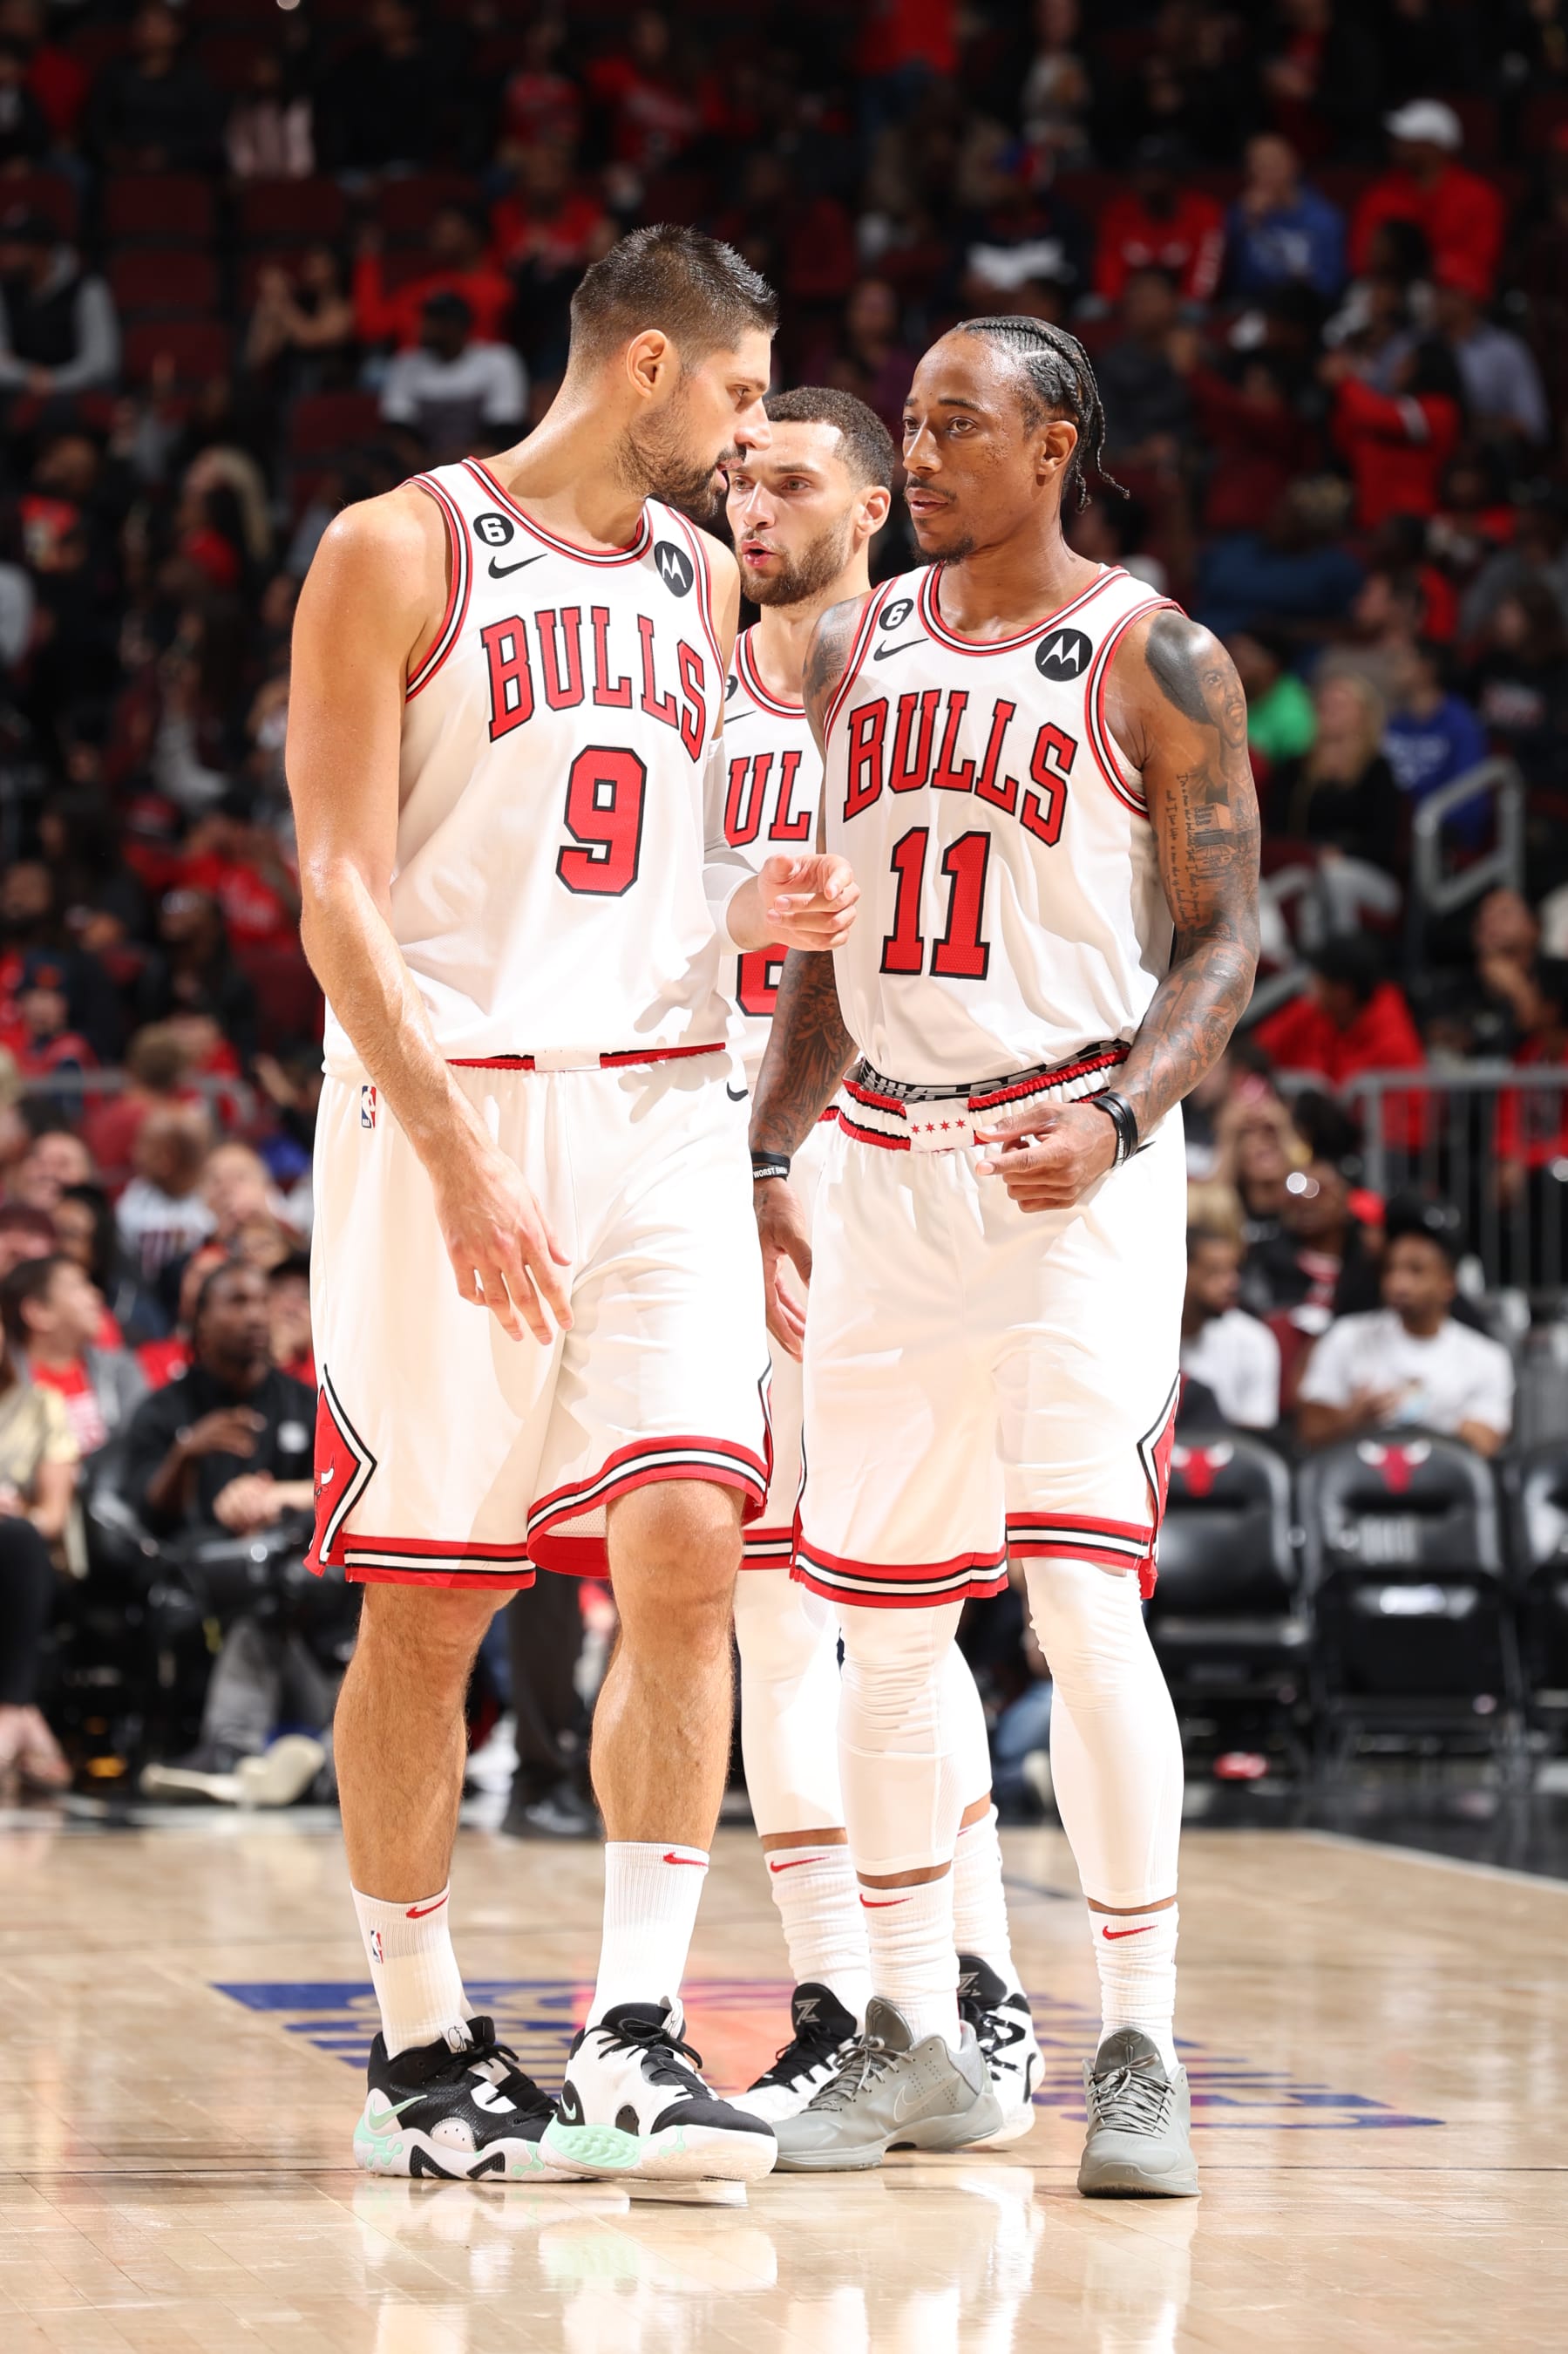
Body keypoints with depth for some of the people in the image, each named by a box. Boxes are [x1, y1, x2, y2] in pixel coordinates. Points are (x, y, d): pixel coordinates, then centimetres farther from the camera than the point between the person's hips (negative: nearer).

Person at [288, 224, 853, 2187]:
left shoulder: (699, 580, 15)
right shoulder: (400, 553, -4)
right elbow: (344, 899, -10)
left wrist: (746, 916, 3)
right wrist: (461, 1172, -19)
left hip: (659, 1109, 5)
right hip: (447, 1107, -5)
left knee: (686, 1544, -10)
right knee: (426, 1598, 1)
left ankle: (634, 2029, -8)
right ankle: (422, 2045, 14)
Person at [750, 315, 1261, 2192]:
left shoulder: (1154, 663, -4)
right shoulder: (856, 650, 12)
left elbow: (1225, 942, -5)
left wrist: (1118, 1119, -20)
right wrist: (766, 1157, 13)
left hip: (1073, 1171, -5)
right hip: (886, 1172, 6)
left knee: (1084, 1606, -13)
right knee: (884, 1627, 7)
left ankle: (1139, 2054, -4)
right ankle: (912, 2040, 18)